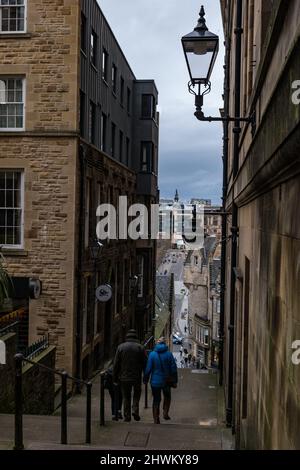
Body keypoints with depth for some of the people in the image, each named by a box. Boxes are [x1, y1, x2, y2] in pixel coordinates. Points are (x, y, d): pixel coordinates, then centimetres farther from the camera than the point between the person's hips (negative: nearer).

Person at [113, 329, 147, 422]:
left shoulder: (121, 347, -2)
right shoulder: (140, 347, -4)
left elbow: (116, 364, -1)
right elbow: (145, 363, -3)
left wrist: (115, 378, 5)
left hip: (124, 377, 0)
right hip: (137, 377, 0)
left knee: (126, 397, 11)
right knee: (137, 394, 19)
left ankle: (127, 416, 12)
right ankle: (135, 410, 3)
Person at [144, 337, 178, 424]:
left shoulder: (152, 354, -7)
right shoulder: (169, 354, -6)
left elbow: (148, 368, -8)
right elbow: (173, 368, -4)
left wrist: (146, 379, 3)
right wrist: (175, 381, 3)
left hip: (155, 381, 0)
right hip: (166, 381, 1)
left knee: (156, 400, 9)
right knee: (167, 396, 23)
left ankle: (156, 419, 8)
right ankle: (165, 413, 13)